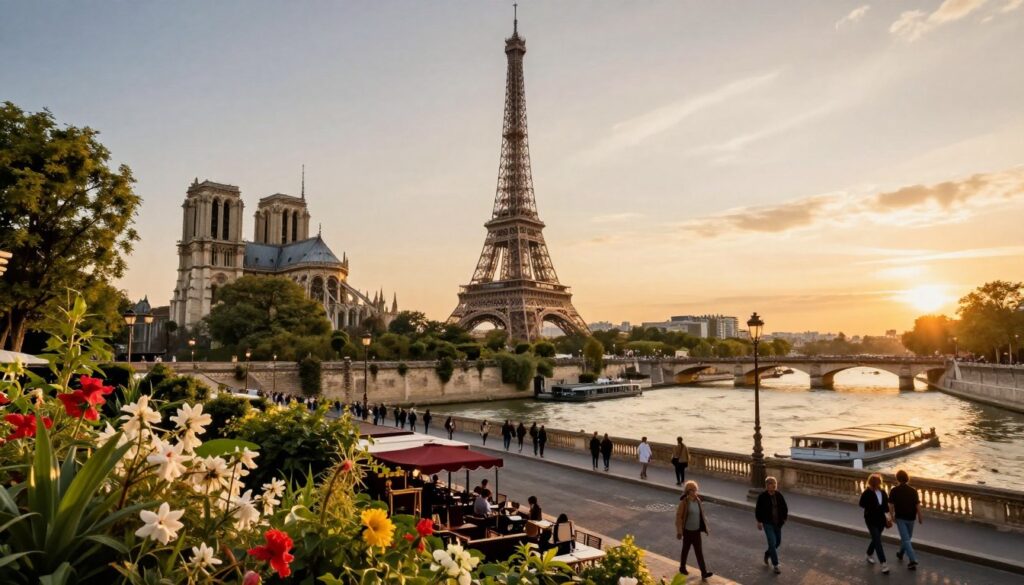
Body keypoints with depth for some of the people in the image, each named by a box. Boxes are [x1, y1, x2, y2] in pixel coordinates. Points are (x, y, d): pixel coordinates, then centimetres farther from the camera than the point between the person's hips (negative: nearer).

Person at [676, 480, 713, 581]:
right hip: (687, 531, -4)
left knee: (699, 551, 5)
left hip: (696, 531, 4)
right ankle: (682, 567, 31)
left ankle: (704, 572, 7)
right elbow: (678, 517, -15)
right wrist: (679, 531, -17)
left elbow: (701, 515, 10)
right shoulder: (684, 502, -18)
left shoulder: (698, 500, -1)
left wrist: (704, 527, 10)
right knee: (685, 550, 12)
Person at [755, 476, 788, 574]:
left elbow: (784, 507, 8)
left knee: (778, 542, 15)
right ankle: (775, 565, 4)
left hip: (777, 523, 5)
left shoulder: (779, 495, -5)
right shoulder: (762, 496, -16)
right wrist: (759, 522, -7)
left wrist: (784, 518, 3)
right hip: (767, 523, -5)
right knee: (772, 543, -8)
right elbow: (758, 510, -9)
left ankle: (767, 554, 43)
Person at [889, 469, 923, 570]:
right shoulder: (913, 491, -7)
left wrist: (892, 516, 6)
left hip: (900, 518, -3)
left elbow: (891, 505, -8)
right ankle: (900, 553, 40)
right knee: (907, 538, 23)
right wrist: (920, 517, 3)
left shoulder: (894, 491, -9)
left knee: (906, 539, -3)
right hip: (911, 518, 3)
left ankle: (912, 560, -13)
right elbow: (917, 505, -9)